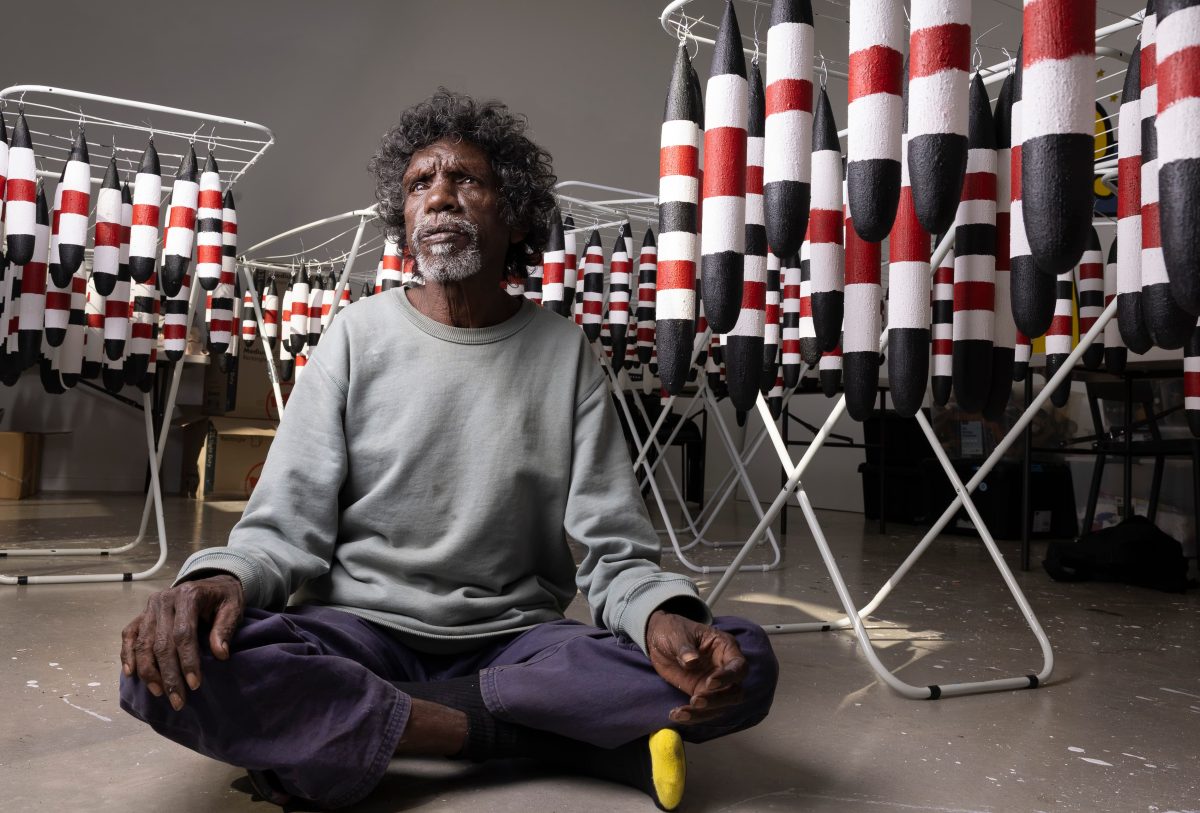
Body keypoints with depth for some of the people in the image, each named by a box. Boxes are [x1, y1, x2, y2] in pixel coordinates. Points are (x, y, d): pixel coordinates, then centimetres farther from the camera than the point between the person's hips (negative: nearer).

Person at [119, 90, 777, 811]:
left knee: (744, 662, -23)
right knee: (166, 668, -28)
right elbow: (286, 527, -2)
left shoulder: (565, 352, 2)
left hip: (516, 641, 1)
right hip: (361, 631, 0)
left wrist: (666, 618, -26)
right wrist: (222, 577, -26)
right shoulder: (359, 335, 2)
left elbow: (616, 550, -3)